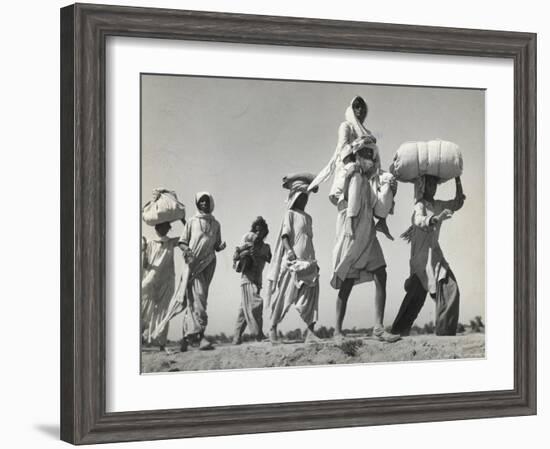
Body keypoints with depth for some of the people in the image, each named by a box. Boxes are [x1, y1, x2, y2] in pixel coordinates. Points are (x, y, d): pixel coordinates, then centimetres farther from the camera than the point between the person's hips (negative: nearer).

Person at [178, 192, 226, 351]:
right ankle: (200, 334, -29)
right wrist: (186, 249, -13)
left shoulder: (215, 224, 18)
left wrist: (221, 246, -4)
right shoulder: (192, 221, 10)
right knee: (197, 296, -18)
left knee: (200, 296, 2)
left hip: (209, 262, 4)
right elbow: (182, 242, 9)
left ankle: (187, 334, 8)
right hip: (194, 262, -4)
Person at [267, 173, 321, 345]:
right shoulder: (290, 214, 3)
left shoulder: (308, 217, 22)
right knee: (285, 295, -3)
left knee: (311, 295, -8)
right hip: (293, 260, -6)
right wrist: (289, 251, -22)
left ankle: (310, 331, -15)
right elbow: (285, 235, -8)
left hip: (308, 261, 6)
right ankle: (273, 328, 9)